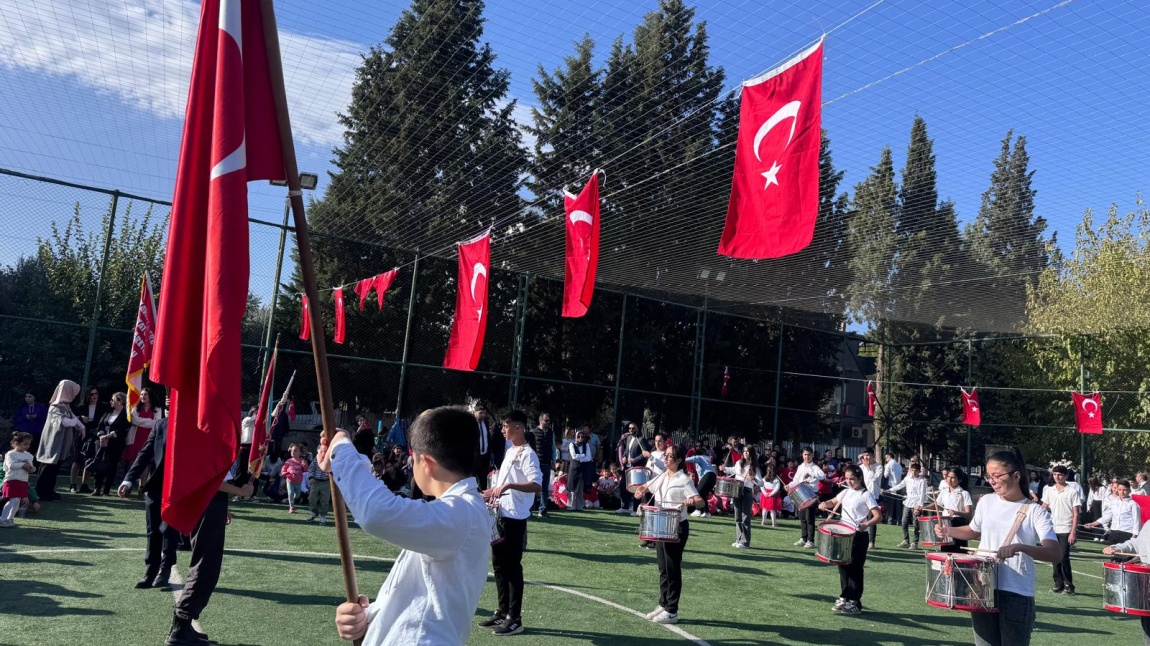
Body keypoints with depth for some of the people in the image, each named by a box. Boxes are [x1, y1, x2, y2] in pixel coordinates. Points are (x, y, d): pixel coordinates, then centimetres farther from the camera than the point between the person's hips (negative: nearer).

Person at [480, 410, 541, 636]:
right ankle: (503, 612, 25)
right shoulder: (510, 451, 15)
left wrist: (509, 485, -32)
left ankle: (515, 619, 6)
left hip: (515, 518, -9)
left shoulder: (527, 454, -14)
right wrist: (489, 493, 18)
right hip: (500, 516, 9)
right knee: (499, 565, 14)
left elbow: (537, 485, -25)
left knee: (513, 567, -3)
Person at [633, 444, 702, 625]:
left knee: (673, 569, -1)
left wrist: (692, 501, -41)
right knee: (663, 568, 13)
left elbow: (700, 500, -18)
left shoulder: (683, 480, -11)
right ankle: (663, 605, 23)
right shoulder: (661, 477, 10)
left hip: (677, 528, -7)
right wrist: (640, 491, -2)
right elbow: (645, 487, 21)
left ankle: (672, 612, 6)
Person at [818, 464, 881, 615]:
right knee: (843, 566, 12)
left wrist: (866, 524, -34)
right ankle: (845, 597, 23)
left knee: (855, 569, -2)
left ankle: (855, 603, 5)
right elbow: (833, 502, 25)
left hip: (859, 536, -7)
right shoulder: (846, 492, 10)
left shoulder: (866, 495, -11)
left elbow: (878, 516, -16)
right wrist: (825, 504, 1)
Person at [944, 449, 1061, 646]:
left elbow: (1055, 554, -21)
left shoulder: (1035, 512, -9)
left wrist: (1019, 547, -37)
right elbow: (974, 531, 23)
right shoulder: (986, 502, 5)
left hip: (1017, 595, -4)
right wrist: (947, 531, 4)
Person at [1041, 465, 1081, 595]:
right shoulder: (1048, 490, 9)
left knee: (1064, 558, -8)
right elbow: (1044, 507, 16)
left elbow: (1075, 514, -5)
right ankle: (1058, 584, 14)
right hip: (1052, 529, 4)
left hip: (1065, 530, -4)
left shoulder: (1072, 492, -3)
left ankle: (1069, 585, 2)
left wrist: (1073, 532, -10)